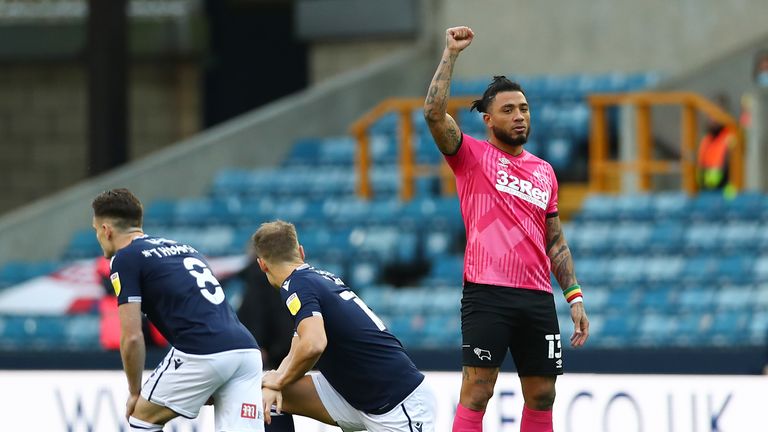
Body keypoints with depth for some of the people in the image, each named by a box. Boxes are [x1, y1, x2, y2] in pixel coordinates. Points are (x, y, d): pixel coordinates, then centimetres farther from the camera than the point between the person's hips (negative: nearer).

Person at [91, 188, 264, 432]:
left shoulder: (125, 259, 6)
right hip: (247, 350, 6)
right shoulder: (183, 248, 29)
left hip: (202, 355, -6)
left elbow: (132, 338, 0)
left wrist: (134, 393, 14)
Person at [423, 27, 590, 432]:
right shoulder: (472, 156, 3)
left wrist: (575, 297, 13)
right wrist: (450, 53, -12)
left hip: (538, 299, 5)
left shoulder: (544, 171, 17)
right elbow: (433, 113, -14)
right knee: (476, 394, -10)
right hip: (487, 294, -5)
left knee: (542, 397, 7)